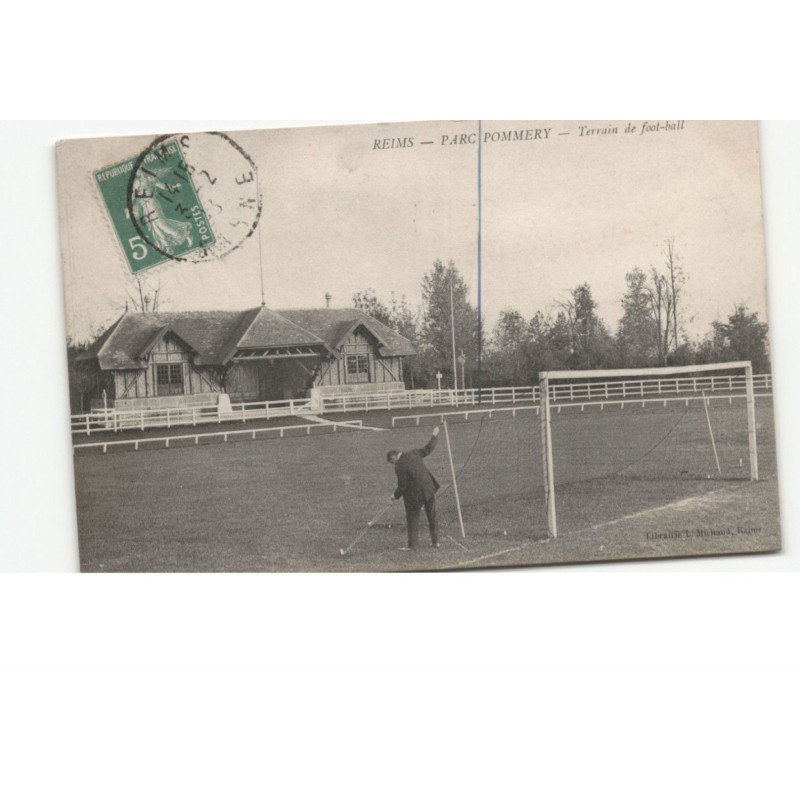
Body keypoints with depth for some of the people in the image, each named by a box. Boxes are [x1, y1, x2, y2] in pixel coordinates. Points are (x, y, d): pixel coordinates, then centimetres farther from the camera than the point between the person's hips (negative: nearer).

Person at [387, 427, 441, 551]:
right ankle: (435, 541, 25)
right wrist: (435, 436, 28)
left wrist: (396, 495, 4)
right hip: (429, 489, 7)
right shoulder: (413, 454, -1)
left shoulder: (399, 467, -18)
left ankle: (412, 545, 8)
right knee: (432, 517, 17)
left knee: (412, 519, 6)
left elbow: (402, 486, -15)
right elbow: (428, 449, 13)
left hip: (414, 495, -7)